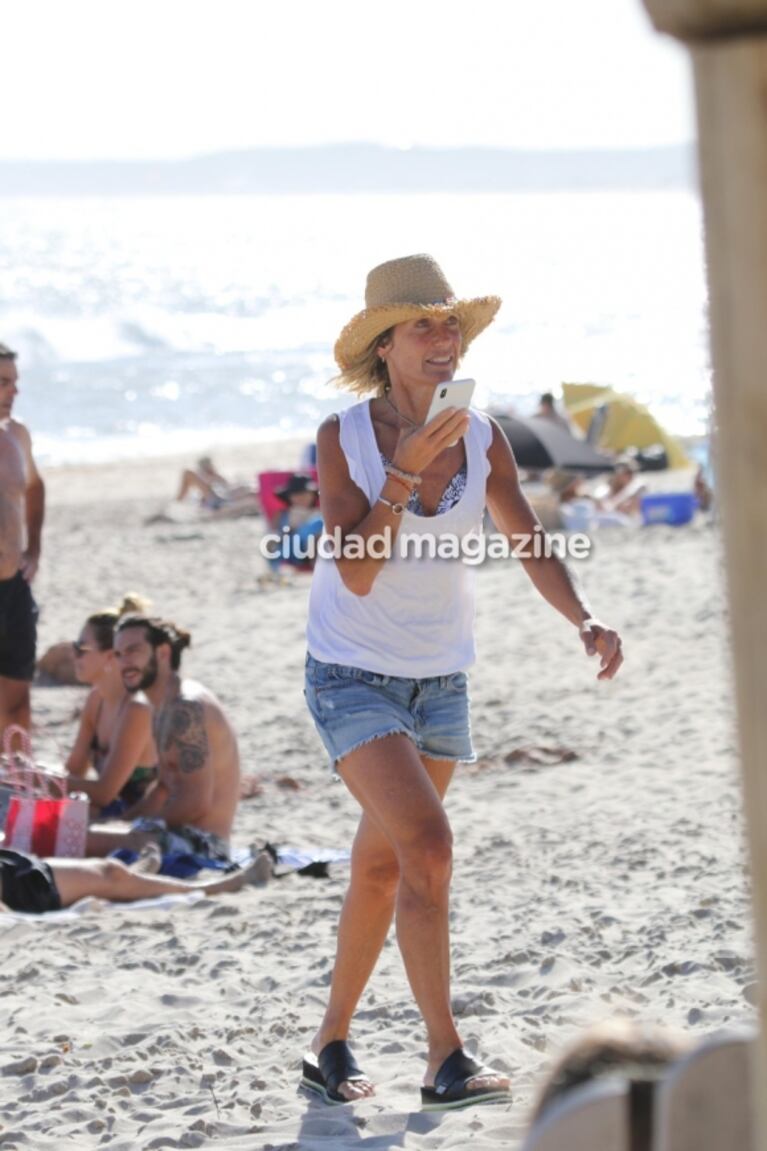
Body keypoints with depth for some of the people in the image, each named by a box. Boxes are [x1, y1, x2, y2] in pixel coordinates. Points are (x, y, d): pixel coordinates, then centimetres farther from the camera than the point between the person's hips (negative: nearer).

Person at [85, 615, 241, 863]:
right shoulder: (166, 707, 16)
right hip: (182, 835, 11)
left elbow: (197, 803, -22)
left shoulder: (187, 709, -17)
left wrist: (142, 829, -11)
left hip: (200, 843, -11)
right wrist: (125, 823, 9)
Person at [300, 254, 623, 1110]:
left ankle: (331, 1045, 28)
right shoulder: (343, 438, -16)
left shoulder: (481, 438, -5)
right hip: (352, 675, -5)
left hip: (439, 678, 5)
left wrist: (585, 622, -18)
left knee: (381, 867, 12)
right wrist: (406, 470, -29)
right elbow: (356, 573, -22)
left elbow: (530, 544, -2)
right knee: (427, 845, -20)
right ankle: (445, 1061, -18)